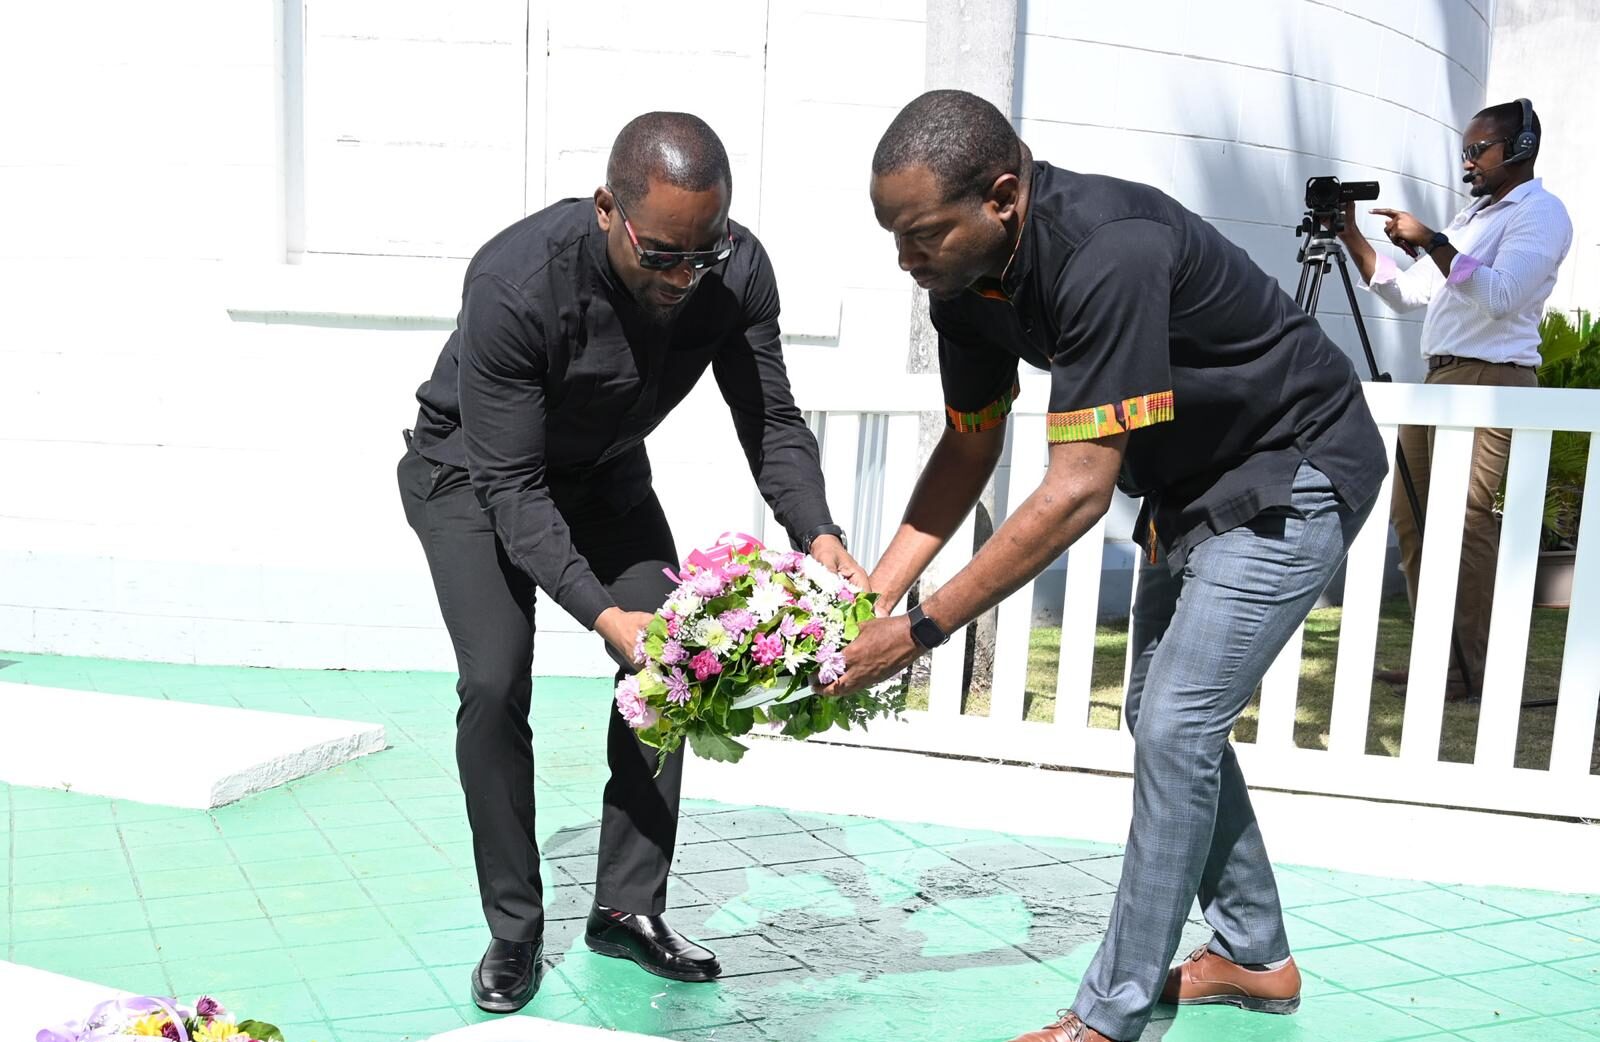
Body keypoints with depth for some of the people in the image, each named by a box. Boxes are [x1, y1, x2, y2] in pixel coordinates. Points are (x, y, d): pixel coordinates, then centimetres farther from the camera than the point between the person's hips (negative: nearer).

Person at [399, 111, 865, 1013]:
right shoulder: (514, 284, -38)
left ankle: (629, 908, 9)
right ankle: (514, 930, 1)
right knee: (496, 683, -17)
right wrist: (602, 613, -46)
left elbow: (771, 421, -18)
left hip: (603, 470, 5)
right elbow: (509, 484, -35)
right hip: (473, 468, -4)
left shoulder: (737, 271, -25)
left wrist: (818, 534, -37)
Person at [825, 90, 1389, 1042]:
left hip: (1295, 474, -9)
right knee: (1166, 715, 13)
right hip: (1194, 483, 9)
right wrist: (875, 593, -9)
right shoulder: (967, 275, -9)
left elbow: (1077, 493, -36)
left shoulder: (1109, 254, -36)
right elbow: (970, 446, 1)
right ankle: (1255, 955, 28)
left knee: (1175, 726, -12)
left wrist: (922, 630, -32)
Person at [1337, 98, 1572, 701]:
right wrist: (1351, 238, 13)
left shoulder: (1541, 212, -2)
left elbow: (1499, 296, -17)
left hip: (1490, 381, -9)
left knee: (1465, 522, -13)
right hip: (1440, 378, 9)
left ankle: (1472, 671, -7)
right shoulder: (1473, 216, 25)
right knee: (1411, 516, 7)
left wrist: (1431, 242, -19)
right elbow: (1407, 294, 21)